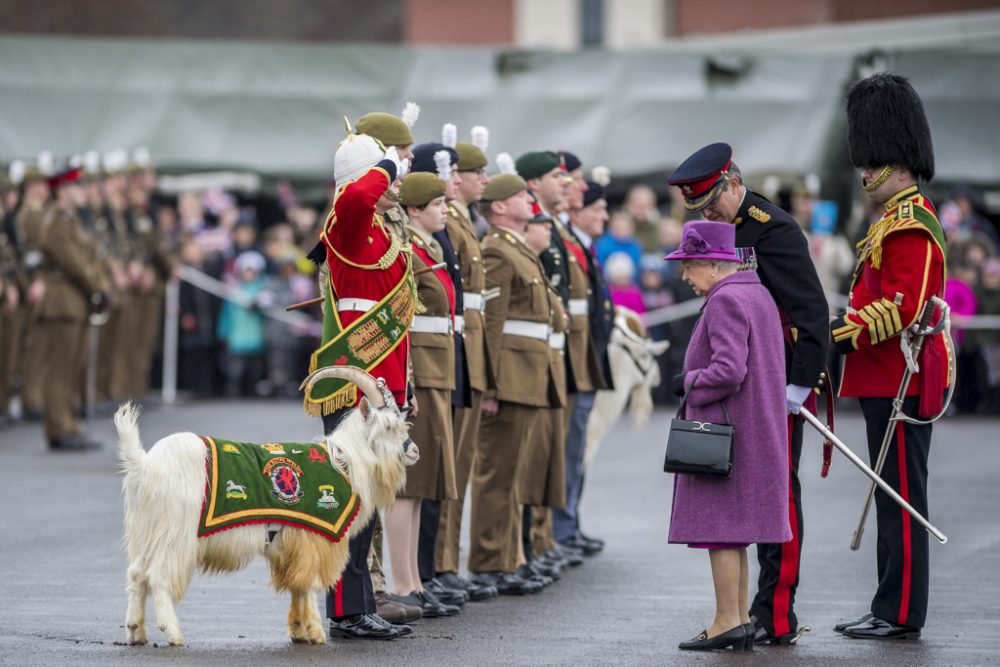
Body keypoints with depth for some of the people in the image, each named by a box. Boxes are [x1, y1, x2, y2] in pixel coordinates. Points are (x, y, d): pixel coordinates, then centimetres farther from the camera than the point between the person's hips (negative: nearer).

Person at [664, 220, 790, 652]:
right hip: (754, 432, 10)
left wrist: (691, 384, -9)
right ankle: (741, 620, 18)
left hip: (724, 431, -10)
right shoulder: (758, 294, 14)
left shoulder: (725, 300, -16)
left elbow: (728, 370, -25)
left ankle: (728, 621, -3)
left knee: (720, 527, -5)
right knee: (732, 529, 14)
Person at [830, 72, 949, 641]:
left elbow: (904, 308, -23)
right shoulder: (901, 220, 17)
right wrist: (842, 329, 9)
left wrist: (842, 335, -20)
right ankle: (891, 609, 18)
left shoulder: (909, 226, -15)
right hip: (888, 378, 11)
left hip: (901, 382, -11)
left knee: (902, 497, -6)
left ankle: (902, 614, -2)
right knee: (895, 494, 13)